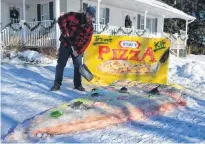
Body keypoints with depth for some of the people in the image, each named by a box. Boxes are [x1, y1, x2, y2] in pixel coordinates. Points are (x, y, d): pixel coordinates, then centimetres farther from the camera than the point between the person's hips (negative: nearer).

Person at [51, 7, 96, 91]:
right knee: (61, 64, 0)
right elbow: (61, 19, -10)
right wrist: (65, 31, -19)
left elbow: (86, 41, -8)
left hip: (77, 47, 2)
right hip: (66, 44, -2)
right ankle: (57, 84, 9)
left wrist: (78, 51, -16)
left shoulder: (90, 27, -4)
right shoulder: (74, 16, -11)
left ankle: (78, 85, 16)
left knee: (78, 65, 3)